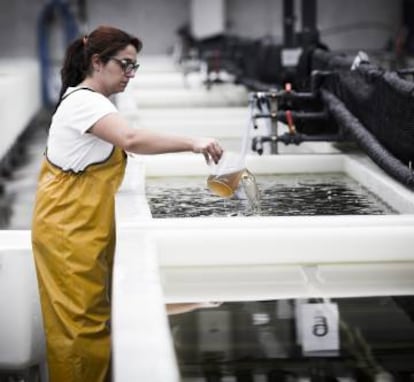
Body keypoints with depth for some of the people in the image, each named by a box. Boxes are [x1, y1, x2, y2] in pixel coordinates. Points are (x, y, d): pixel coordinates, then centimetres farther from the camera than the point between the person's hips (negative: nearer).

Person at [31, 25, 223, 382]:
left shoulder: (91, 100, 16)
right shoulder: (84, 102, -19)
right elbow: (131, 139, -35)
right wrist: (191, 143, -35)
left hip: (87, 228, 10)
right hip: (69, 230, -10)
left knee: (92, 318, 12)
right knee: (82, 322, -5)